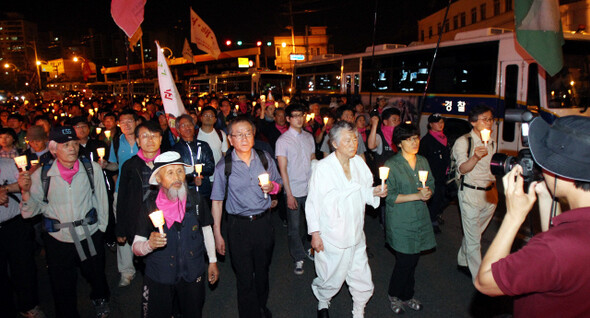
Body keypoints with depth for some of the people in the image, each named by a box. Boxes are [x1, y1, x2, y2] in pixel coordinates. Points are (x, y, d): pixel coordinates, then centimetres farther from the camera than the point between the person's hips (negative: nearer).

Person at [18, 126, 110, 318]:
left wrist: (101, 227, 6)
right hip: (58, 240, 0)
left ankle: (100, 301, 53)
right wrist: (26, 191, -20)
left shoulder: (92, 169, -8)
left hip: (91, 237, 1)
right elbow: (30, 212, -4)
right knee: (63, 289, 13)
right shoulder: (41, 175, -8)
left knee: (97, 277, 22)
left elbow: (101, 199, 3)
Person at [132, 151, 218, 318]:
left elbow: (206, 229, 6)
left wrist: (213, 261, 10)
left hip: (193, 274, 2)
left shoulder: (195, 199, -9)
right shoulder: (150, 205, -12)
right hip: (159, 278, -1)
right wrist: (149, 244, -32)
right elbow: (136, 246, -10)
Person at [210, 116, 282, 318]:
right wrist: (217, 234, -4)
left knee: (262, 271, 20)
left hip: (263, 223, 3)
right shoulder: (223, 166, -8)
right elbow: (217, 201, -3)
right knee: (245, 277, 6)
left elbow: (278, 183, 12)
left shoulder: (265, 159, -1)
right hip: (238, 227, -3)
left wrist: (272, 187, -12)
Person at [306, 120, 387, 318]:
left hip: (356, 235, 5)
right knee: (332, 280, 9)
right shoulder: (323, 168, -14)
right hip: (332, 237, -5)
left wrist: (375, 192, -8)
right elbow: (313, 201, -10)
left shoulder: (359, 163, 2)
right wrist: (314, 233, -10)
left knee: (363, 283, 11)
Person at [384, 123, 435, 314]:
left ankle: (407, 296, 34)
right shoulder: (391, 165, -11)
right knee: (405, 261, 0)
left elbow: (431, 185, 13)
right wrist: (417, 196, -21)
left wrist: (428, 192, -10)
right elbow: (390, 197, -14)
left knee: (413, 259, 14)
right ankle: (394, 295, 25)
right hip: (401, 221, -5)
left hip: (420, 218, 6)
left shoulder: (423, 161, 7)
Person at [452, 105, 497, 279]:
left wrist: (494, 191, 18)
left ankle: (462, 262, 32)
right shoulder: (463, 141, -8)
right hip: (470, 193, -6)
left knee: (473, 233, 13)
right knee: (473, 238, -2)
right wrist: (476, 157, -37)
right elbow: (462, 169, -20)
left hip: (489, 193, 6)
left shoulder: (491, 143, 13)